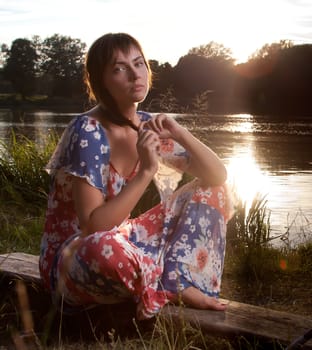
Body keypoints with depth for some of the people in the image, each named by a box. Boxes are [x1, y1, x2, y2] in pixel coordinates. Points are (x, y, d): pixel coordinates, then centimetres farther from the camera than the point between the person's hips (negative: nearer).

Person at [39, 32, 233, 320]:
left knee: (209, 191, 2)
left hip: (123, 238, 7)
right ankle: (177, 285, -11)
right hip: (71, 258, -7)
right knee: (107, 248, -43)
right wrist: (147, 171, -30)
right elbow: (94, 226, -28)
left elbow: (218, 177, -4)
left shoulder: (147, 127, -2)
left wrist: (179, 133, -19)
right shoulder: (88, 132, -22)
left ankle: (175, 281, -14)